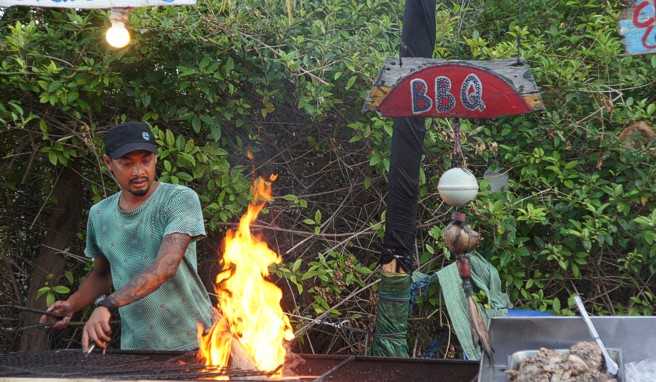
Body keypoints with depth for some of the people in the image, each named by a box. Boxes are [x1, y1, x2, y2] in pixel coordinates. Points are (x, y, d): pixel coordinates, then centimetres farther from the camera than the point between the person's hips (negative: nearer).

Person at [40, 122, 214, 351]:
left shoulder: (180, 199, -11)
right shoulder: (100, 214, 7)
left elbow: (166, 265, -25)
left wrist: (108, 305, -35)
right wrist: (72, 305, 3)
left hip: (191, 342, -4)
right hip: (135, 346, 4)